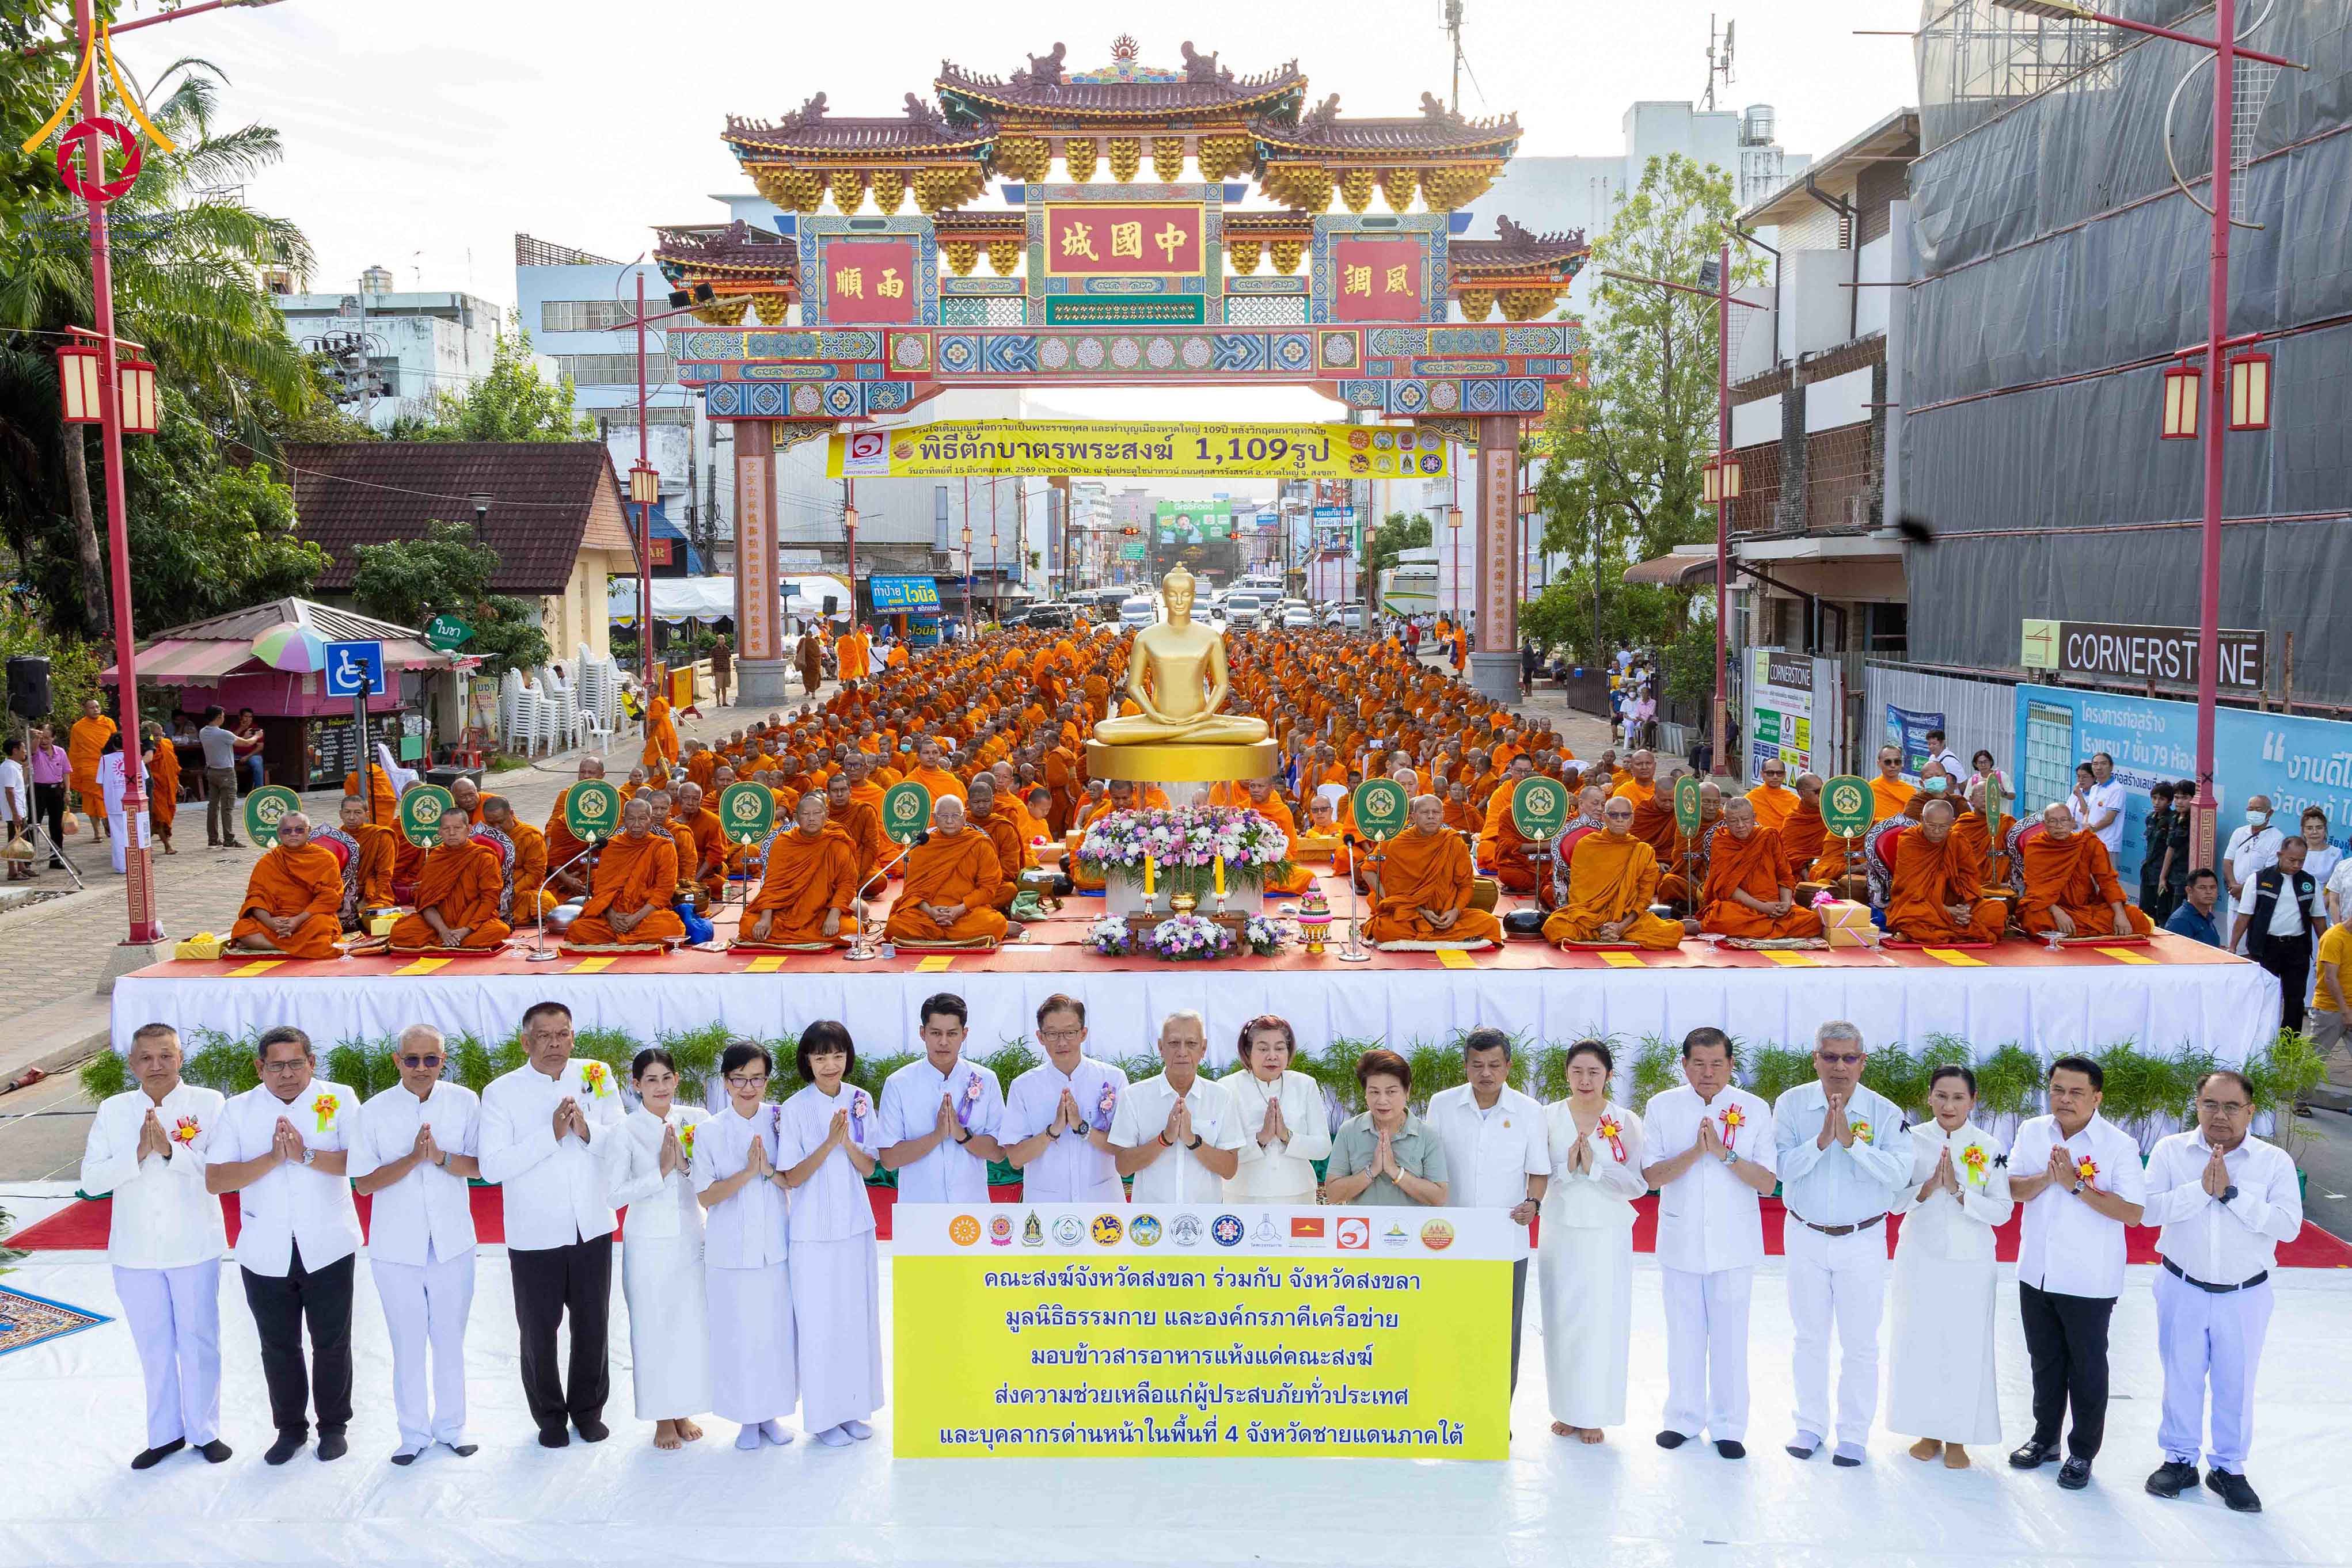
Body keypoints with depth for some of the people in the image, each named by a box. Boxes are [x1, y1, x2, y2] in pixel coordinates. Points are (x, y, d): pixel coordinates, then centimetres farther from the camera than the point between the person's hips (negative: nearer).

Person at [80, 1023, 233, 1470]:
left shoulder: (209, 1103, -7)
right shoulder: (113, 1110, 2)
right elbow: (92, 1179, -4)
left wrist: (171, 1150, -25)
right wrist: (138, 1154, -19)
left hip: (195, 1248, -2)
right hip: (136, 1252, 3)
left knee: (199, 1342, 6)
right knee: (154, 1347, 12)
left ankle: (205, 1431, 21)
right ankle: (165, 1433, 25)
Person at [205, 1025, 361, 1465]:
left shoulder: (339, 1100, -3)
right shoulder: (239, 1110, 1)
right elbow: (214, 1180, -7)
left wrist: (306, 1154, -22)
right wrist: (272, 1158, -19)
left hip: (327, 1248, -2)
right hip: (265, 1253, 2)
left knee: (331, 1342, 9)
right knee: (278, 1346, 12)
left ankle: (334, 1425, 25)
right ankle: (290, 1428, 28)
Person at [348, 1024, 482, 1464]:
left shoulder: (466, 1102, -4)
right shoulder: (375, 1111, -5)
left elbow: (482, 1167, -3)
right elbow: (363, 1183, -6)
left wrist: (440, 1156, -21)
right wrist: (413, 1158, -21)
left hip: (452, 1243, 1)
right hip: (395, 1247, -1)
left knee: (450, 1341, 12)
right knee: (408, 1345, 8)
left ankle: (451, 1428, 27)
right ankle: (413, 1433, 23)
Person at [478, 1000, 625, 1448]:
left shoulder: (597, 1079, -1)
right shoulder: (501, 1092, -8)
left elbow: (625, 1146, 0)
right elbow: (492, 1167, -16)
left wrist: (588, 1131, -20)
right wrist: (552, 1134, -23)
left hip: (593, 1229, 2)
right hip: (534, 1237, -2)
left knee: (593, 1328, 13)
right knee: (538, 1332, 10)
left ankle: (588, 1410, 33)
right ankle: (549, 1416, 30)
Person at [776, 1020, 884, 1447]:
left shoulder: (860, 1101, 0)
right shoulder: (795, 1109, -10)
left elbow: (869, 1168, 0)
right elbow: (792, 1177, -10)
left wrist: (848, 1141, -19)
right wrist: (829, 1143, -22)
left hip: (856, 1225, 4)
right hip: (814, 1231, -4)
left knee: (858, 1315, 10)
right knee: (819, 1322, 2)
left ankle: (853, 1407, 25)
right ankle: (824, 1415, 16)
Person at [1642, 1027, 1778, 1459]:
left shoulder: (1754, 1110, -3)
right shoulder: (1662, 1107, -2)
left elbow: (1767, 1183, -6)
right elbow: (1651, 1177, -6)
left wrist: (1724, 1152, -20)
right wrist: (1695, 1151, -20)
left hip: (1733, 1243, -1)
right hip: (1680, 1240, 1)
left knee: (1730, 1338, 5)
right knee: (1684, 1335, 11)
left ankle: (1728, 1427, 19)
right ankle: (1685, 1419, 26)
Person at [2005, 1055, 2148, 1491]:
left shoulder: (2119, 1145, -13)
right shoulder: (2032, 1132, 0)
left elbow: (2133, 1212, -18)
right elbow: (2013, 1189, -2)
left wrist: (2077, 1186, -25)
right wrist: (2047, 1178, -20)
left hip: (2089, 1281, -4)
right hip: (2036, 1272, 4)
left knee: (2087, 1368, 9)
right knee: (2045, 1360, 18)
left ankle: (2083, 1452, 24)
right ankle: (2045, 1438, 34)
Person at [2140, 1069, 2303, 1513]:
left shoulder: (2275, 1161, -8)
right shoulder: (2171, 1150, -7)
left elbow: (2288, 1225, -18)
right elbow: (2149, 1210, -14)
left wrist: (2232, 1192, -24)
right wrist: (2202, 1189, -24)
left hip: (2245, 1295, 0)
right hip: (2183, 1289, 0)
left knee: (2236, 1384, 12)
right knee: (2181, 1378, 13)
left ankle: (2228, 1467, 28)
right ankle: (2180, 1460, 29)